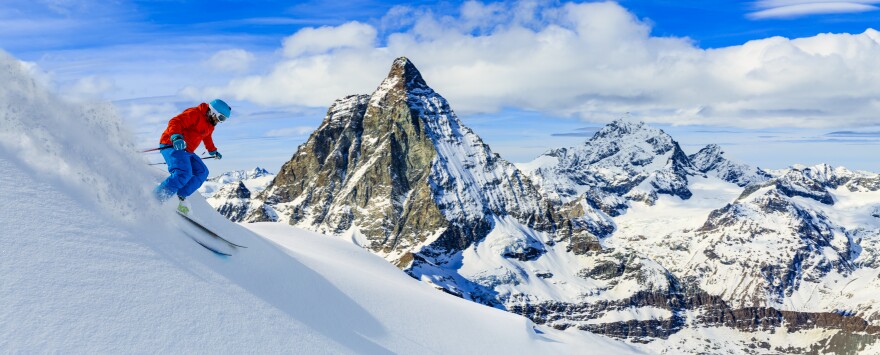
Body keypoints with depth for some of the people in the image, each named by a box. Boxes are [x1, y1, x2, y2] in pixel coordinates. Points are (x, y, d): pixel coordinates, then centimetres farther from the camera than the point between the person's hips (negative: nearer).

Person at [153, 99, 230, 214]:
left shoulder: (209, 125, 17)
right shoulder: (194, 114, -12)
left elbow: (207, 137, 39)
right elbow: (174, 122, -24)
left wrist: (213, 151, 51)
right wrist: (176, 137, -42)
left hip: (186, 151, 10)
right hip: (172, 145, -10)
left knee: (202, 172, 5)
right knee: (184, 174, -29)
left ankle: (180, 198, -1)